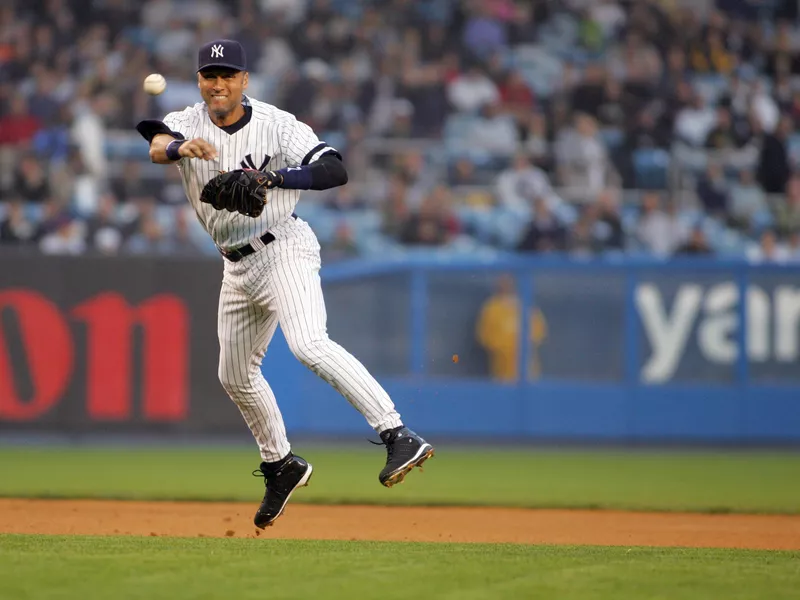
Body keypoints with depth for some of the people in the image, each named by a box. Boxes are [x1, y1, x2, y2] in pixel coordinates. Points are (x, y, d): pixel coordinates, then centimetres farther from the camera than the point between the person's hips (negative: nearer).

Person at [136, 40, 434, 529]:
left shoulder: (275, 124, -10)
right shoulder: (189, 123, 1)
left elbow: (335, 170, -19)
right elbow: (157, 145, -22)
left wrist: (270, 178, -31)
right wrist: (181, 147, -46)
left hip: (283, 249, -7)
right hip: (238, 268, 7)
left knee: (309, 345, -29)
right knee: (235, 375, 17)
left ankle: (400, 437, -37)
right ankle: (282, 465, 39)